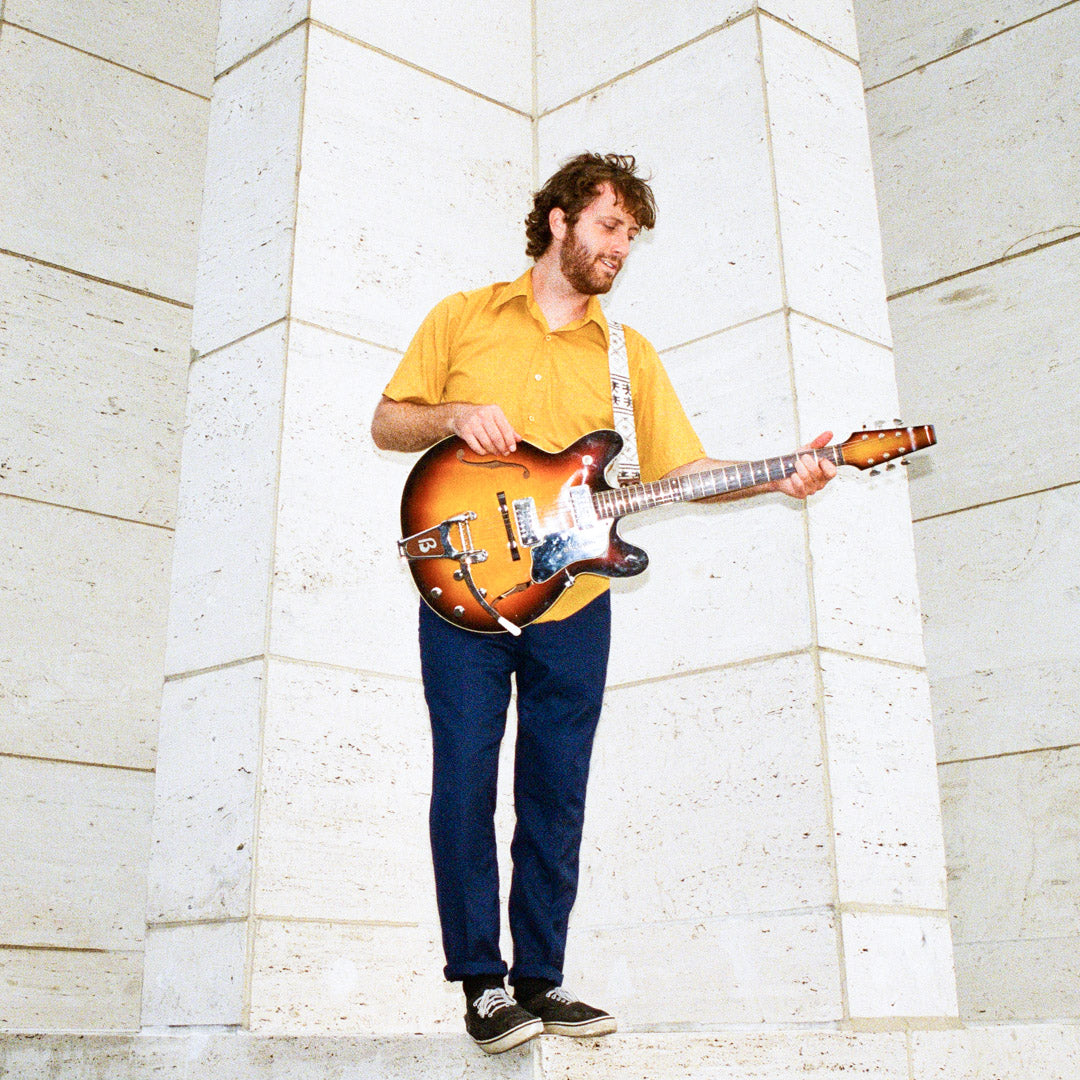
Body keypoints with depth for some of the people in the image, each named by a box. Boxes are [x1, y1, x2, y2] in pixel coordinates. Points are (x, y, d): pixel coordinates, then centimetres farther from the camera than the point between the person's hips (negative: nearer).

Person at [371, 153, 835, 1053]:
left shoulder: (629, 354, 14)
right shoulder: (464, 318, 9)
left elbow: (682, 466, 6)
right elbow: (387, 424, 10)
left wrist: (775, 476, -11)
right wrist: (453, 416, -11)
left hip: (572, 606, 3)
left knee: (555, 799, 5)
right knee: (464, 785, -5)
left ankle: (540, 979, 16)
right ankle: (482, 984, 5)